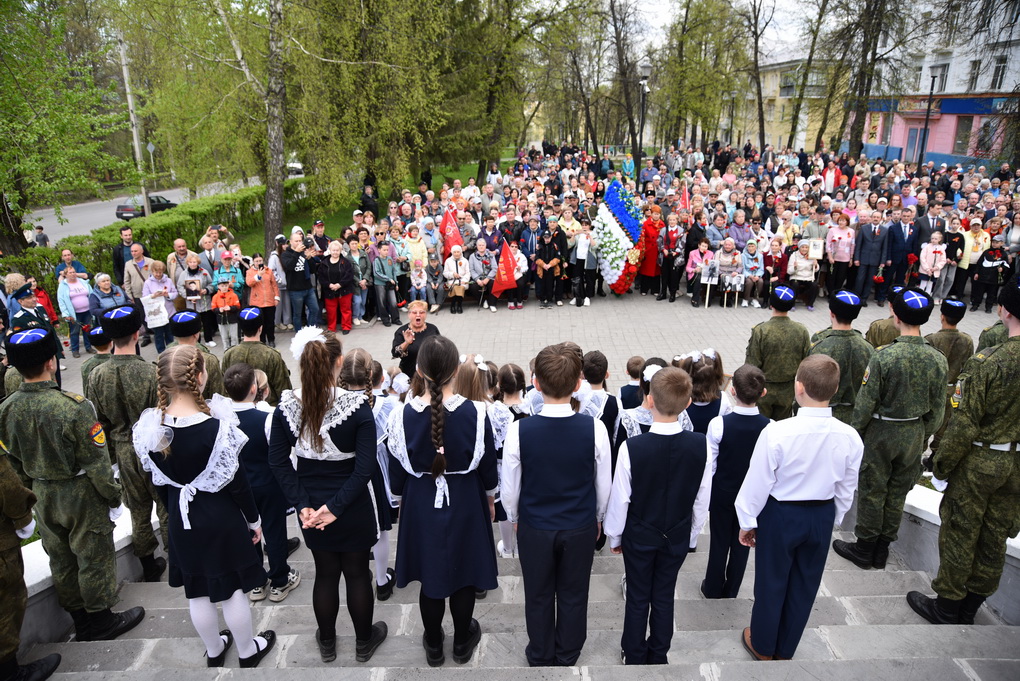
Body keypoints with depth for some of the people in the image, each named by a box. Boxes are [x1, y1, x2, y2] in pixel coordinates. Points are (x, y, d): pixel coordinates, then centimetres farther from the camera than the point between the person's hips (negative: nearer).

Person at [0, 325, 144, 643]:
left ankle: (80, 620, 38)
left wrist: (35, 490, 19)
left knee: (60, 560, 20)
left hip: (44, 496, 6)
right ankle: (101, 621, 28)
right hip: (81, 496, -6)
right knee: (93, 559, 12)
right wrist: (113, 497, -8)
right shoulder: (74, 406, -27)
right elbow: (96, 462, -21)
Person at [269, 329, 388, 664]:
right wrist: (336, 507, -16)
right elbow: (365, 467, -23)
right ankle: (364, 642, 38)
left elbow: (278, 460, -8)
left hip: (311, 502, 3)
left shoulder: (287, 405, -12)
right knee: (357, 573, 17)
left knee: (325, 573, 22)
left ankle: (327, 643, 42)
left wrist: (303, 504, -7)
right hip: (354, 507, -3)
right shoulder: (357, 405, -22)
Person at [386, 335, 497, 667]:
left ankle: (434, 646, 36)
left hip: (421, 502, 1)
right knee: (464, 572, 18)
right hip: (465, 501, -1)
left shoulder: (402, 415, -17)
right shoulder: (475, 412, -19)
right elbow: (487, 463, -7)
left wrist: (400, 499, 15)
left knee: (430, 573, 19)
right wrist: (490, 497, 11)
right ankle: (463, 643, 37)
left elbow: (397, 467, -4)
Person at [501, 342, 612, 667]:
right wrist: (598, 518, 12)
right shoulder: (594, 429, -22)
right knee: (573, 596, 22)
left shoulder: (519, 430, -24)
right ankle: (567, 657, 44)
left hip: (534, 528, 0)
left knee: (538, 596, 21)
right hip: (581, 527, 1)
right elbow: (604, 485, -8)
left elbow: (509, 488, -11)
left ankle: (540, 657, 43)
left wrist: (514, 518, 10)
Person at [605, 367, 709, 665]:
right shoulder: (700, 445, -19)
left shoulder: (632, 447, -28)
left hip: (639, 536, -2)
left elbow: (620, 499, -16)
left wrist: (614, 536, 1)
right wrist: (692, 536, 10)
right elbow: (702, 499, -6)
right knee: (664, 597, 20)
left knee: (638, 598, 17)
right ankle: (658, 656, 38)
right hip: (678, 536, 2)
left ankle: (635, 658, 35)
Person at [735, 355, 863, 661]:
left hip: (780, 515, -3)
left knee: (771, 581, 17)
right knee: (805, 584, 22)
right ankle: (785, 650, 43)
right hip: (822, 516, 4)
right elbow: (846, 489, -1)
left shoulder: (777, 432, -28)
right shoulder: (850, 437, -15)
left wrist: (748, 521, -1)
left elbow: (758, 483, -17)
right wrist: (832, 519, 17)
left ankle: (762, 646, 40)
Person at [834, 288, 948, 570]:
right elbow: (937, 408, 2)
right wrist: (924, 436, 15)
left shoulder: (884, 356, -22)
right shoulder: (938, 359, -7)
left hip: (882, 431, -5)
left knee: (872, 491, 9)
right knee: (898, 492, 16)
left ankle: (864, 549, 23)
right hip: (915, 434, 5)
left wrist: (854, 432, -3)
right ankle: (882, 550, 30)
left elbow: (866, 402, -16)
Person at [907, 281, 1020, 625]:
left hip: (980, 461, -5)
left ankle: (946, 607, 25)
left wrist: (942, 464, -7)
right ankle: (970, 607, 33)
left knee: (960, 533, 10)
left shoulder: (987, 362, -22)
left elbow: (964, 424, -19)